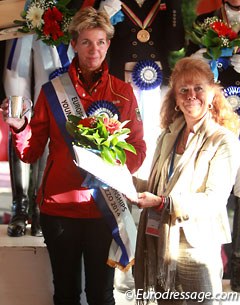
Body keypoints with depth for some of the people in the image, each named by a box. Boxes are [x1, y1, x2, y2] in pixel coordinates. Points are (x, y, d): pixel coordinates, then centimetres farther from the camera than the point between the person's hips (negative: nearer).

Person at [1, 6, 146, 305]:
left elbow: (138, 148, 5)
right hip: (59, 205, 0)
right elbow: (31, 152, 2)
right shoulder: (52, 91, 3)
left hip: (104, 206, 0)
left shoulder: (122, 92, 4)